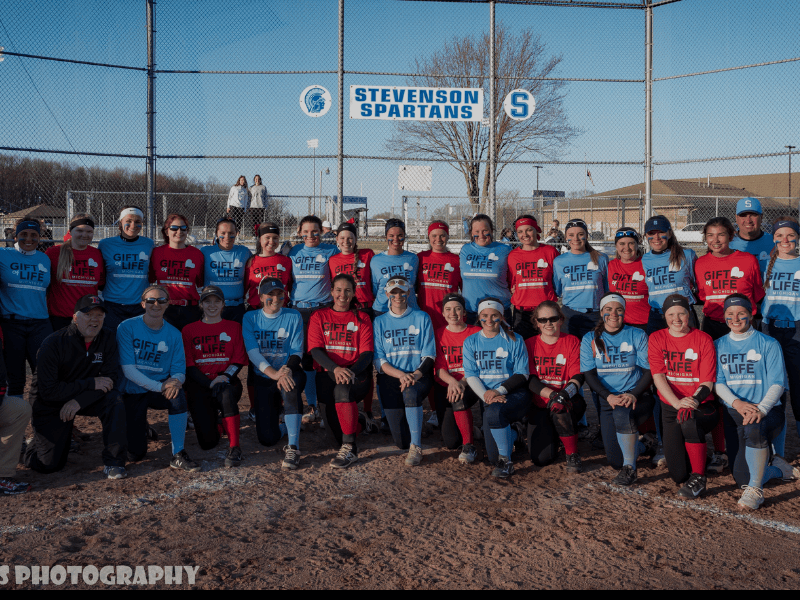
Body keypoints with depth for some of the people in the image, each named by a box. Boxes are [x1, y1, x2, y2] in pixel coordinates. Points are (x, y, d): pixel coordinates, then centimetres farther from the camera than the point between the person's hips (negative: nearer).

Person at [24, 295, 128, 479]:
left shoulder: (108, 338, -9)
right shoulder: (53, 344, -20)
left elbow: (111, 379, -12)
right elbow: (48, 391, -24)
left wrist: (79, 401, -25)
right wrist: (90, 383, -26)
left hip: (86, 398, 3)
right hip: (51, 403, -3)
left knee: (114, 400, -29)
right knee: (48, 464, -9)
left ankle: (114, 462, -20)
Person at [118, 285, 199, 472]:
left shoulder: (174, 334, 1)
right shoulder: (127, 328, -9)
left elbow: (179, 371, -2)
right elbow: (128, 369, -15)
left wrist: (175, 381, -28)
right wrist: (159, 386, -26)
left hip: (160, 390, 2)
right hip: (132, 392, -2)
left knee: (178, 395, -35)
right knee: (135, 455, -8)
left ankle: (178, 454, -23)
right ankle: (139, 428, 28)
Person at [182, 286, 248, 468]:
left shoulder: (234, 327, 10)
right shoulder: (189, 330, 8)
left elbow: (239, 360, 4)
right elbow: (189, 365, 0)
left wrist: (225, 376, -16)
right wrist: (210, 383, -16)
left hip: (227, 381, 0)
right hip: (199, 385, 0)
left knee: (227, 394, -40)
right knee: (208, 442, -15)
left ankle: (234, 447, -28)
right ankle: (213, 417, 22)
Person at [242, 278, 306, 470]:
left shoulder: (294, 317, 2)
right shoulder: (250, 318, 2)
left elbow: (297, 351, -4)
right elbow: (253, 353, -10)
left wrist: (287, 370, -27)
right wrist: (275, 374, -27)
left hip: (290, 373, -1)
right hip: (263, 379, 1)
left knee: (290, 385, -40)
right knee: (267, 438, -11)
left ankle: (293, 448, -33)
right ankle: (289, 426, 27)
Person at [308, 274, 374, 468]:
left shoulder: (362, 318, 12)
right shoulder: (319, 317, 13)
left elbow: (367, 353, 1)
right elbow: (315, 350, 0)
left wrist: (351, 371, -20)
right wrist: (335, 368, -19)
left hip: (356, 373, -2)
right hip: (327, 372, 2)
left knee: (342, 389, -34)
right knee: (324, 398, -27)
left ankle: (349, 447, -29)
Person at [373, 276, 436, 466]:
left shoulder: (422, 318, 8)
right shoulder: (380, 322, 10)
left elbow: (429, 355, 3)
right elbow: (379, 360, 2)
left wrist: (415, 375, -16)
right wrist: (400, 374, -16)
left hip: (419, 376, -1)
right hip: (389, 379, 1)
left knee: (411, 392, -39)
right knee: (402, 441, -11)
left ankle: (416, 447, -26)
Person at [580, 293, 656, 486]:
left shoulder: (637, 335, 1)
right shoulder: (590, 339, 5)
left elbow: (649, 371, -3)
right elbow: (589, 375, -1)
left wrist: (634, 395, -21)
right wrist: (609, 396, -19)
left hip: (638, 397, -2)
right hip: (607, 400, 2)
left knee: (622, 411, -38)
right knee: (616, 461, -6)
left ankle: (630, 468, -19)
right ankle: (643, 444, 29)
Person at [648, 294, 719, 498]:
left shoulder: (703, 339, 0)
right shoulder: (656, 339, 4)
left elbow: (707, 382, -6)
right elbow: (658, 376, -6)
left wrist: (693, 401, -27)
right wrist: (677, 402, -22)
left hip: (703, 406, -1)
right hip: (671, 407, 2)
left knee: (689, 419, -39)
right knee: (678, 473, -11)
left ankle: (698, 479, -19)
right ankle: (687, 479, 29)